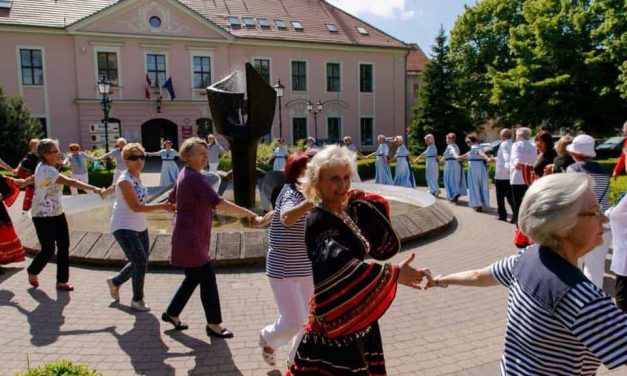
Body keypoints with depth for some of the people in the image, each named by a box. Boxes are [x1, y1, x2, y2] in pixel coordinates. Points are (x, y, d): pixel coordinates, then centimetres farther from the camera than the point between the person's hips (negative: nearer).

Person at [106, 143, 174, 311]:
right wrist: (161, 206, -30)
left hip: (140, 227, 9)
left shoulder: (137, 177, 7)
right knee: (140, 261, -10)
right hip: (124, 228, -9)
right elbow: (136, 207, -25)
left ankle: (115, 281, 39)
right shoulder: (125, 181, -19)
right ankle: (137, 300, 8)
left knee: (140, 262, 15)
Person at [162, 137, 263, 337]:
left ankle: (172, 313, 32)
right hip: (190, 239, -10)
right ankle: (213, 324, 10)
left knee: (194, 277, 19)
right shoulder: (194, 178, -21)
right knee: (207, 278, -2)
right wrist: (252, 216, -36)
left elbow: (172, 199, 24)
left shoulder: (185, 174, 10)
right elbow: (220, 203, -32)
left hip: (189, 237, 10)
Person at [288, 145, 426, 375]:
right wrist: (393, 274, -40)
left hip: (357, 313, 9)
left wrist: (364, 205, -5)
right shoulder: (318, 221, -23)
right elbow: (339, 265, -38)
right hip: (335, 319, -8)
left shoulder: (347, 212, 4)